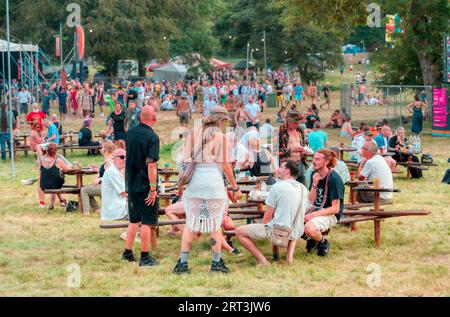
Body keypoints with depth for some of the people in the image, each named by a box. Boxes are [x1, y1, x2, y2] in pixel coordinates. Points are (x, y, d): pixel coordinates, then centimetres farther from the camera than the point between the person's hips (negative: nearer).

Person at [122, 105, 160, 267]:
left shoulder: (130, 133, 6)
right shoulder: (152, 137, -16)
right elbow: (151, 164, -21)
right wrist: (153, 188, -19)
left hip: (131, 185, 7)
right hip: (146, 185, -7)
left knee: (134, 220, 18)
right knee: (147, 222, 0)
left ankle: (127, 253, 21)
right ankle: (144, 257, 3)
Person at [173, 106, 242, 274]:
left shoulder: (193, 135, 9)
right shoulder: (221, 137, -3)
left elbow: (186, 161, 5)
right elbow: (225, 166, -5)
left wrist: (184, 181, 14)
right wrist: (235, 188, 3)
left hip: (194, 183, 3)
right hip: (214, 183, -3)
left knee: (190, 223, 9)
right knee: (215, 224, 8)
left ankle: (183, 263, 4)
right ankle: (216, 262, 12)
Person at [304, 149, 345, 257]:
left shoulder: (334, 179, -17)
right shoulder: (315, 174, 5)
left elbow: (335, 208, -17)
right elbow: (311, 201, 4)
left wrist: (313, 215, -22)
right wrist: (314, 184, -14)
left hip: (330, 214, -7)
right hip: (316, 209, 7)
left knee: (309, 228, -35)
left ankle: (323, 243, -1)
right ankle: (310, 239, 11)